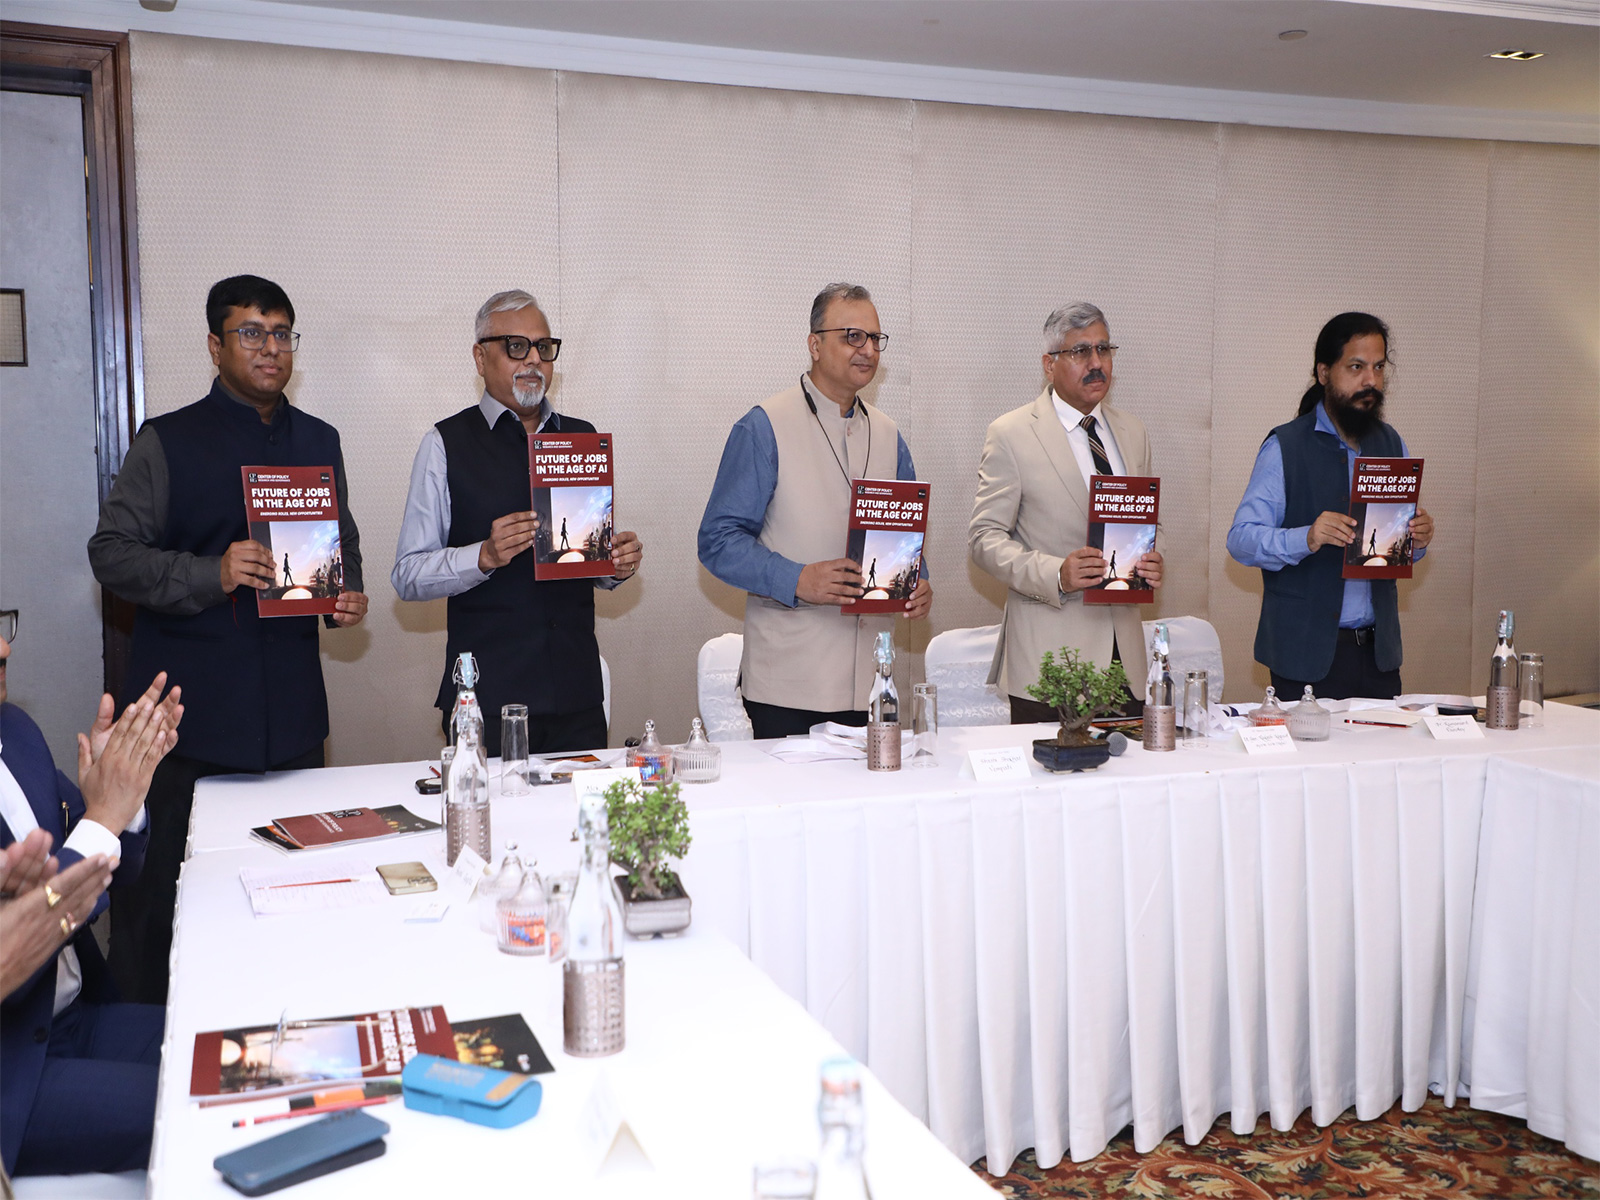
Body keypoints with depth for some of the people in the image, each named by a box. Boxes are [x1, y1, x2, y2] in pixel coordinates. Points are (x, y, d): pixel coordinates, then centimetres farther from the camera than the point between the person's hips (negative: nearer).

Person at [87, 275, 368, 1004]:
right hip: (186, 705, -3)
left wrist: (347, 596, 3)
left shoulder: (318, 442, 14)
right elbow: (113, 553, -3)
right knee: (158, 891, 0)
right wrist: (211, 575, -18)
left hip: (290, 706, 4)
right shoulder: (168, 443, 1)